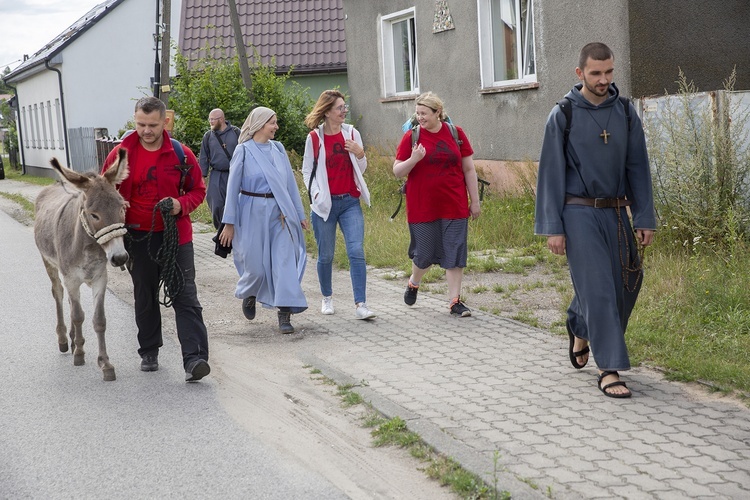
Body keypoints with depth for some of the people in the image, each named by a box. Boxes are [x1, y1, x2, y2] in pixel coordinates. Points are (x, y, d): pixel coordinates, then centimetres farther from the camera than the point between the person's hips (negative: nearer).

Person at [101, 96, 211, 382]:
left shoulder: (181, 154, -5)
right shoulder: (121, 154, -2)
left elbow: (198, 190, 4)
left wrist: (181, 205, -16)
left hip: (176, 235, -2)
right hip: (139, 238, 2)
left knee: (186, 297, -7)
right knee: (145, 299, 15)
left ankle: (194, 359, -12)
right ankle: (149, 352, 30)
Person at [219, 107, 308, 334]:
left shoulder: (278, 149, 8)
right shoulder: (244, 151, -4)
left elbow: (290, 182, 12)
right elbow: (233, 187, -3)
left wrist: (300, 213, 12)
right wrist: (229, 223, -4)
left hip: (280, 213, 3)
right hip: (253, 213, -3)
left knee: (285, 261, -6)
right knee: (256, 264, 4)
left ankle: (285, 314, -4)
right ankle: (248, 294, 36)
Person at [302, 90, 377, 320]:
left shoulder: (352, 133, 4)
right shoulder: (314, 137, -1)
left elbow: (361, 170, 9)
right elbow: (307, 170, 6)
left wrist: (360, 153, -11)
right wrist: (315, 193, -9)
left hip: (350, 201, 1)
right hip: (325, 204, -1)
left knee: (357, 252, -10)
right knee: (326, 255, 8)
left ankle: (360, 305, -10)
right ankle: (327, 298, 28)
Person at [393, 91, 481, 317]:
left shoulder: (455, 133, 1)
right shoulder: (411, 137, -1)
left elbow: (469, 169, 7)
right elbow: (397, 171, 1)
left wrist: (475, 201, 6)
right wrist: (413, 160, -19)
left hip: (454, 206, 1)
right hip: (422, 208, -1)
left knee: (455, 254, 1)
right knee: (424, 253, 9)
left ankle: (455, 301, 9)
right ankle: (413, 283, 39)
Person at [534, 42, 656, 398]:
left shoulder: (625, 113, 5)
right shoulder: (563, 116, -6)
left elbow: (638, 168, 7)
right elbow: (551, 174, -5)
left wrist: (645, 218, 2)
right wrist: (553, 228, -9)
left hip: (616, 213, 5)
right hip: (579, 214, -4)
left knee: (625, 284, 9)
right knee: (598, 289, -8)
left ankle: (580, 330, 37)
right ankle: (609, 369, 0)